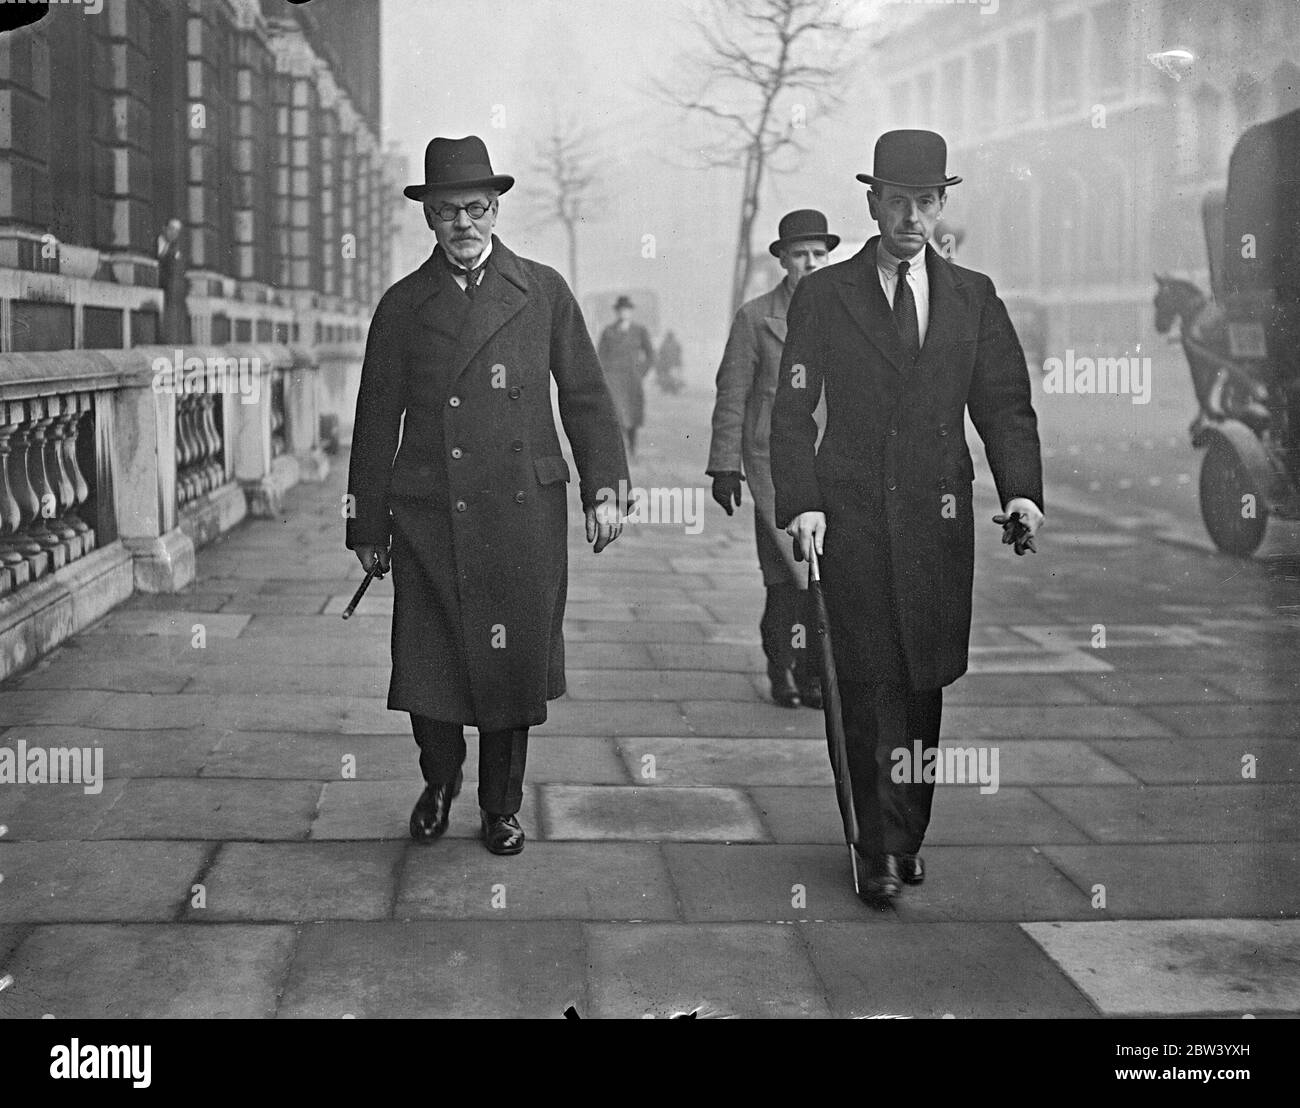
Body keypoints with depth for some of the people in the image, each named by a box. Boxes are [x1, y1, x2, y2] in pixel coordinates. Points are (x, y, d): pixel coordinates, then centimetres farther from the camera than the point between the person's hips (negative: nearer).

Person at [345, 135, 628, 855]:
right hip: (428, 517, 0)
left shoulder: (543, 292, 9)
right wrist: (367, 524, 7)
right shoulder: (402, 305, 9)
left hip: (523, 512, 0)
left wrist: (603, 489, 1)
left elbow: (585, 397, 10)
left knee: (515, 664, 2)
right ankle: (439, 782, 26)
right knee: (427, 664, -2)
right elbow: (376, 419, 9)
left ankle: (502, 806, 21)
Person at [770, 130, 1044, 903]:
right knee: (871, 684, -5)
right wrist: (801, 502, -11)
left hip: (940, 521, 2)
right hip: (853, 518, -2)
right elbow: (793, 410, 2)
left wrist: (1022, 489, -8)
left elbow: (1006, 404, 9)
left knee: (926, 682, 6)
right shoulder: (823, 295, 5)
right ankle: (882, 851, -1)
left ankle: (908, 837, 18)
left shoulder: (973, 297, 11)